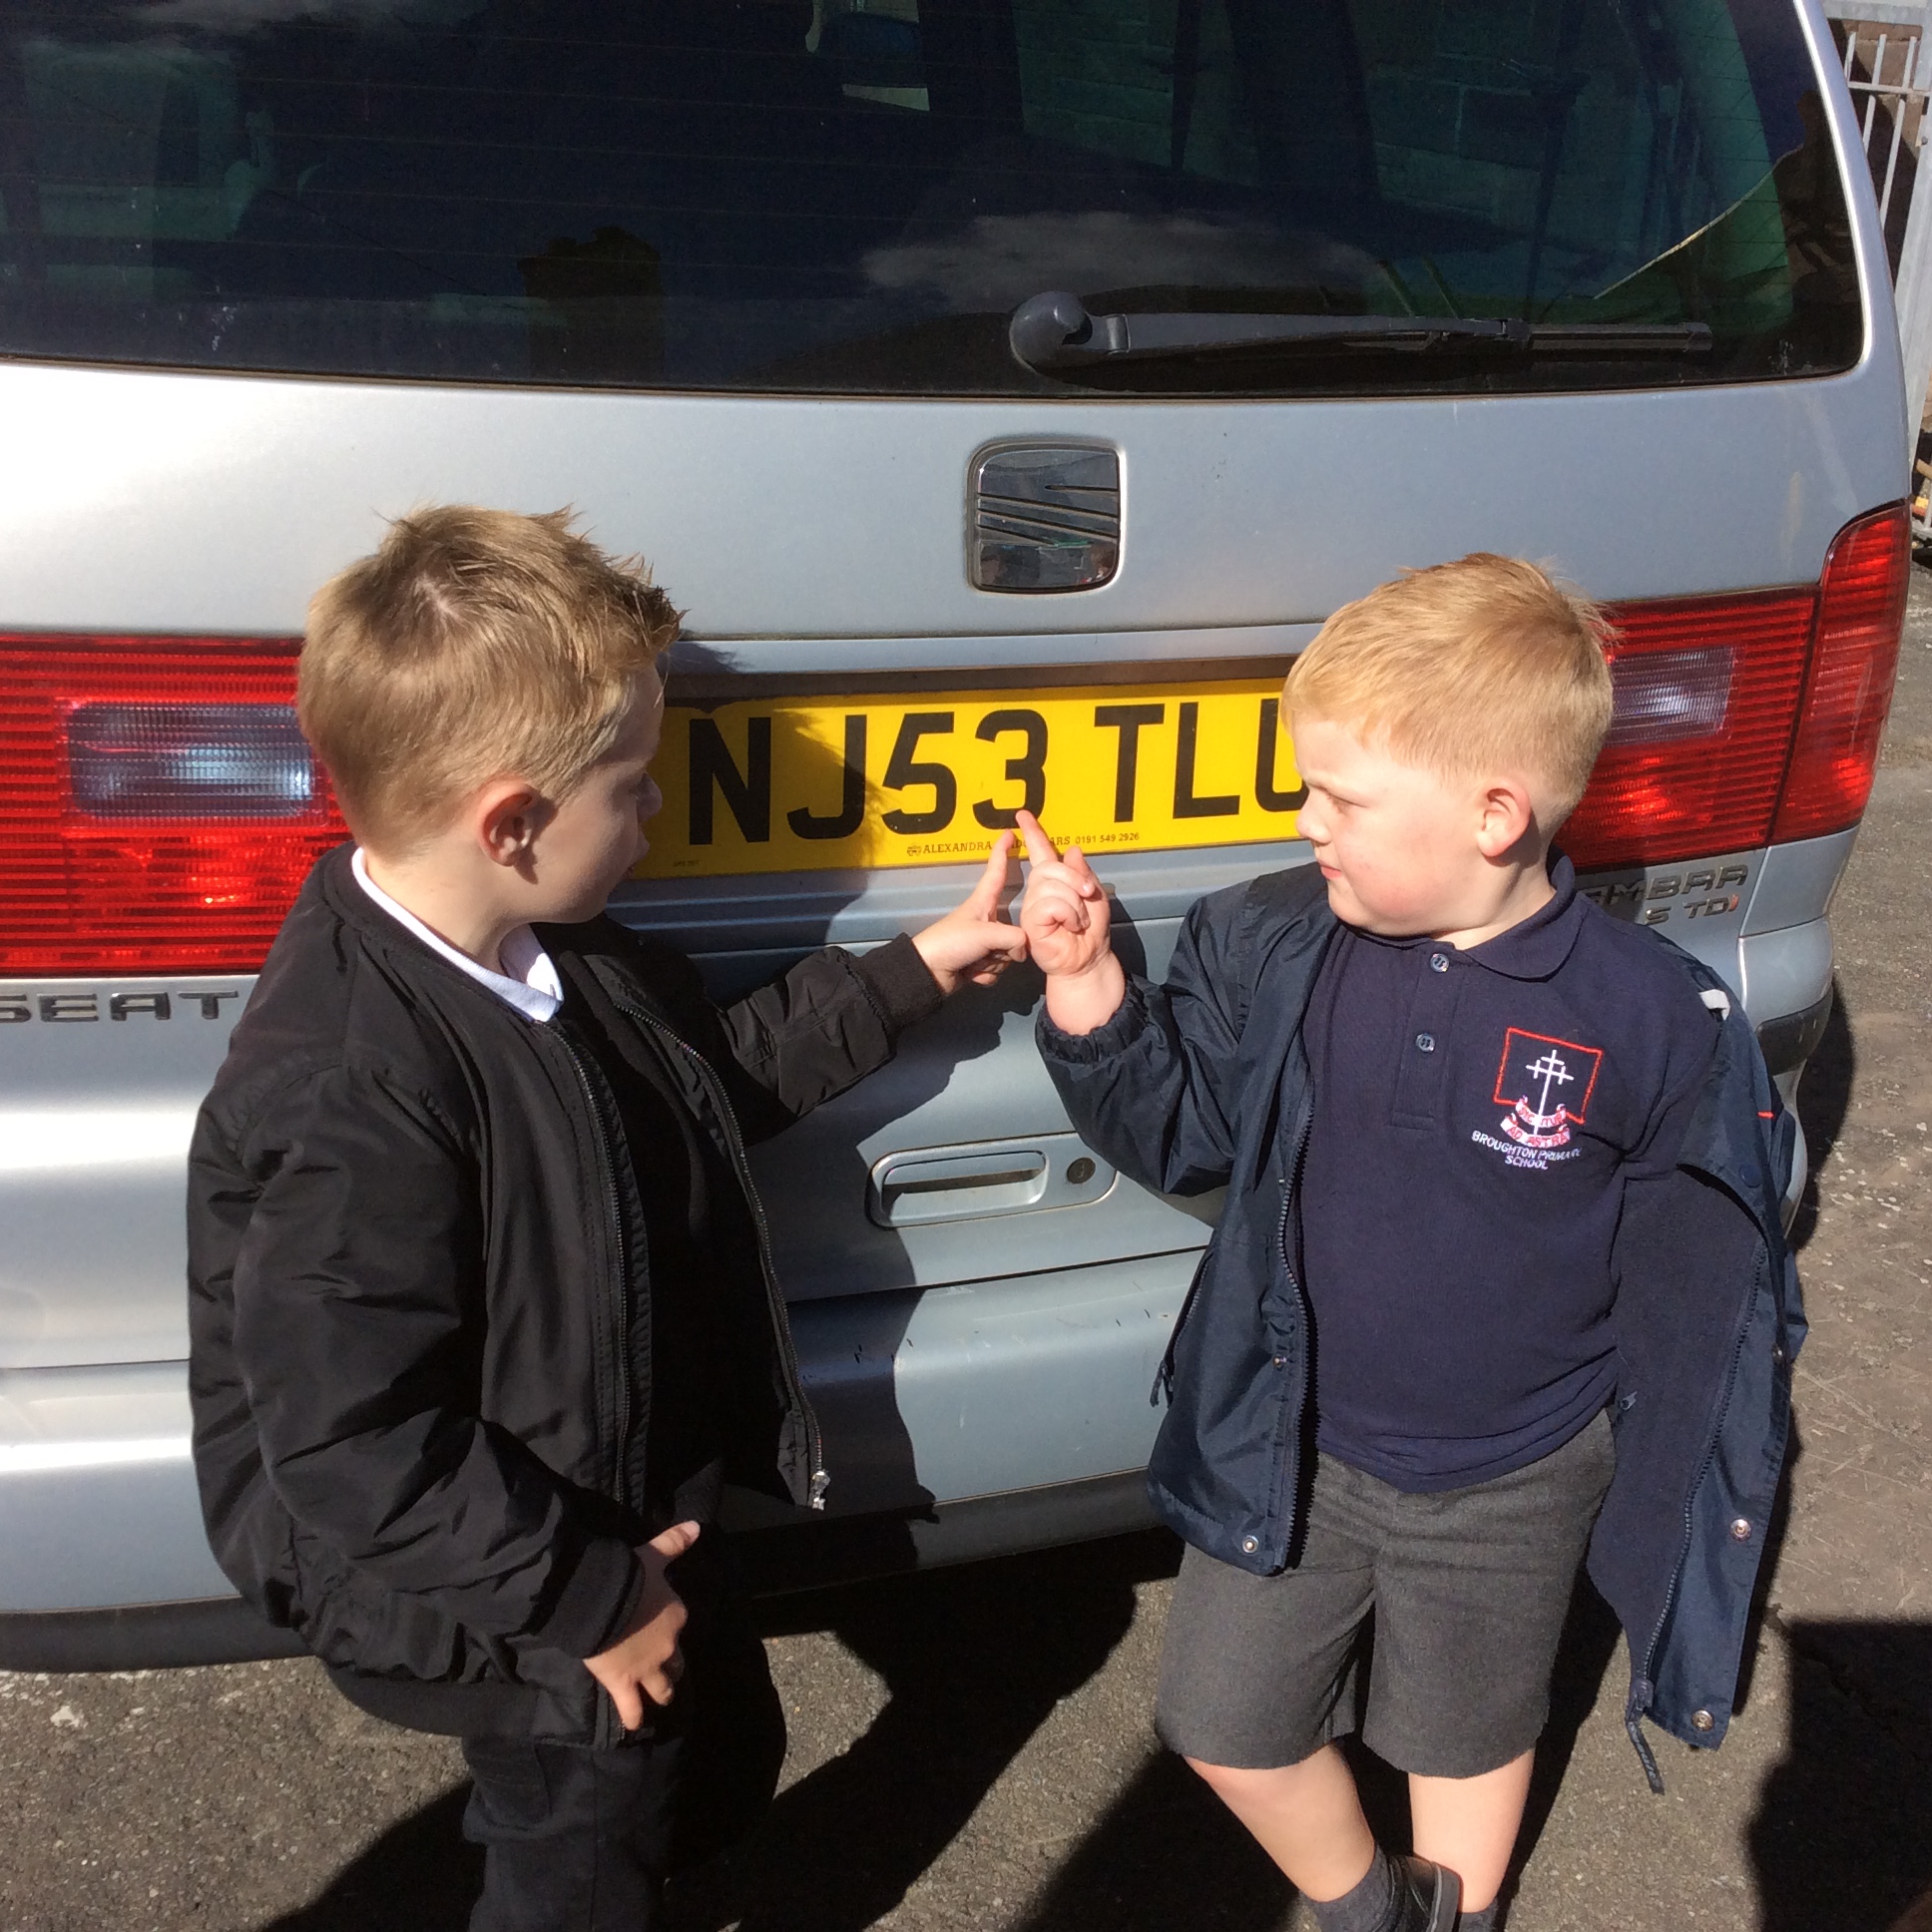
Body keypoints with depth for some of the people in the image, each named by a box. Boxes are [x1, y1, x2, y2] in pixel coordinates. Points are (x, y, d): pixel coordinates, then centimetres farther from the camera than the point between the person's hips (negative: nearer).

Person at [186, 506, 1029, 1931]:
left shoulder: (552, 953, -8)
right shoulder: (345, 1102, -36)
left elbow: (721, 1071, 10)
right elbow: (355, 1451, -32)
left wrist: (911, 974, 7)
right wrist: (591, 1601, -22)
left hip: (626, 1506, 8)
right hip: (494, 1596, -8)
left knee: (722, 1762, 27)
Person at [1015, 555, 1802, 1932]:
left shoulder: (1661, 1025, -20)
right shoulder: (1269, 953, -14)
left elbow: (1703, 1290, -8)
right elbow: (1179, 1136, -4)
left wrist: (1695, 1502, -2)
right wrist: (1090, 992, -19)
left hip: (1511, 1490, -2)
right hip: (1296, 1455, 3)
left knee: (1470, 1738, 23)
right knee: (1228, 1727, 17)